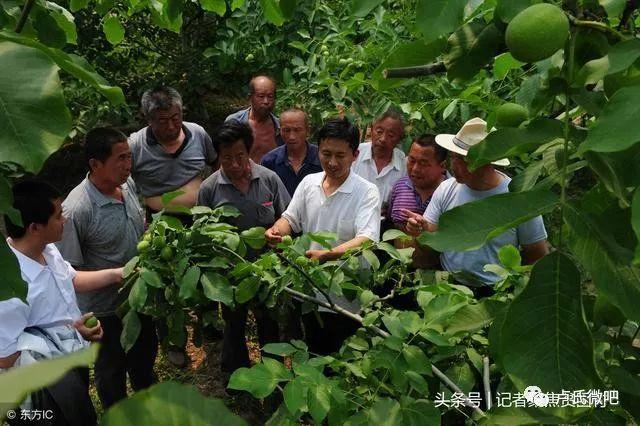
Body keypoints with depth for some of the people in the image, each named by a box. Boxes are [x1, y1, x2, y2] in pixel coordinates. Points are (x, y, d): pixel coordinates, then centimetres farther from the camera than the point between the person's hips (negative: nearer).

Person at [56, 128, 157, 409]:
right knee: (112, 369, 20)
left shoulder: (128, 184, -9)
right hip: (105, 310, -7)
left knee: (145, 354, 30)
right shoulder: (76, 210, -31)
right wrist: (116, 277, -25)